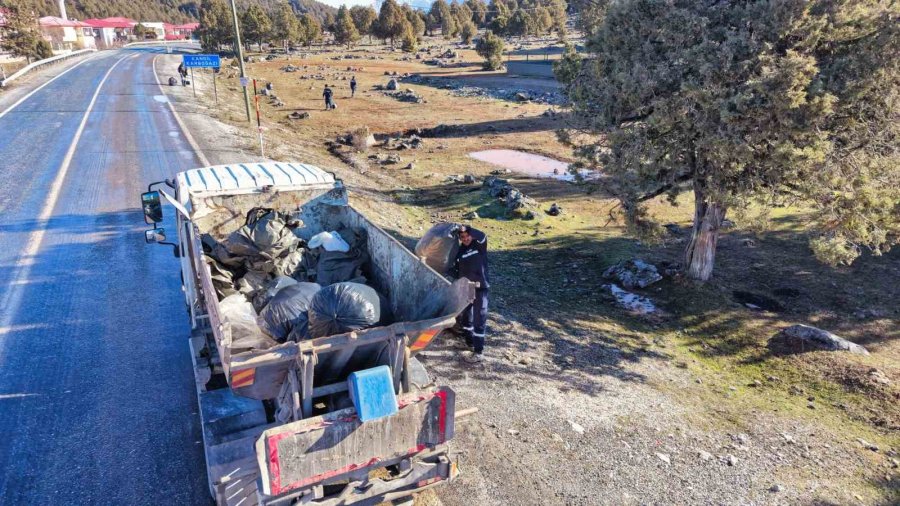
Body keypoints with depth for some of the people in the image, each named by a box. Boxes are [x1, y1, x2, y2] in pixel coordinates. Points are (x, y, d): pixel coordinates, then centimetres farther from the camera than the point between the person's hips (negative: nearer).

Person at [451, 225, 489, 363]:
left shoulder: (480, 245, -8)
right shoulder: (460, 250, 5)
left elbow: (482, 236, -31)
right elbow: (456, 269, 10)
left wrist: (467, 229, -40)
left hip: (480, 288, -6)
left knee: (478, 320, -5)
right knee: (465, 317, 18)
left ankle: (479, 352, 0)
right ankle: (470, 342, 37)